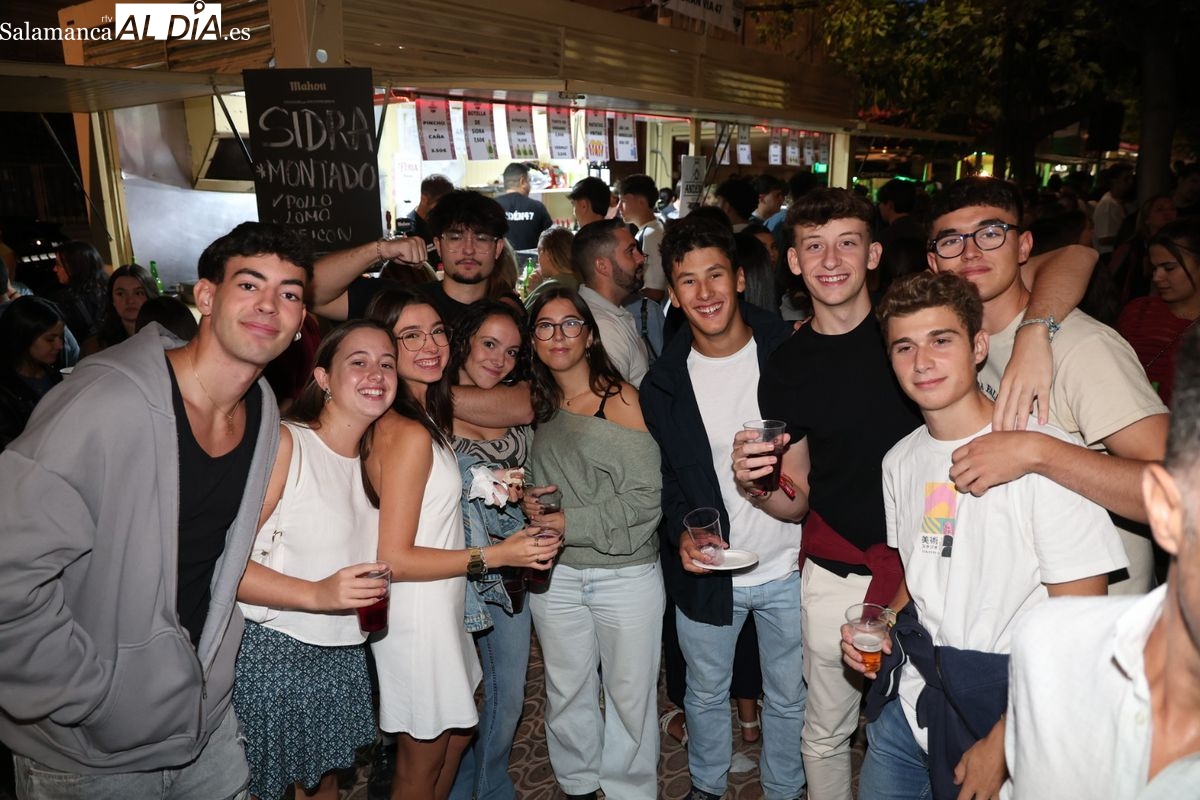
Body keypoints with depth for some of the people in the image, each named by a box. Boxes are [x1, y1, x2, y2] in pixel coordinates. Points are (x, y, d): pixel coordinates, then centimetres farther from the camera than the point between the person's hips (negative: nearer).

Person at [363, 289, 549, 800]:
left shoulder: (424, 421, 5)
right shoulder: (409, 434, -24)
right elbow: (394, 559, -24)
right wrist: (492, 556, -22)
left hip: (439, 611, 9)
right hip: (416, 617, -9)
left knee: (456, 736, 26)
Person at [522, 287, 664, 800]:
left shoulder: (621, 398, -9)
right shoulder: (538, 404, 7)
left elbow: (647, 497, -14)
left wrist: (573, 522, -15)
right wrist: (530, 504, -1)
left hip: (625, 572, -4)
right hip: (555, 573, 5)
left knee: (630, 693, 7)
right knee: (566, 691, 15)